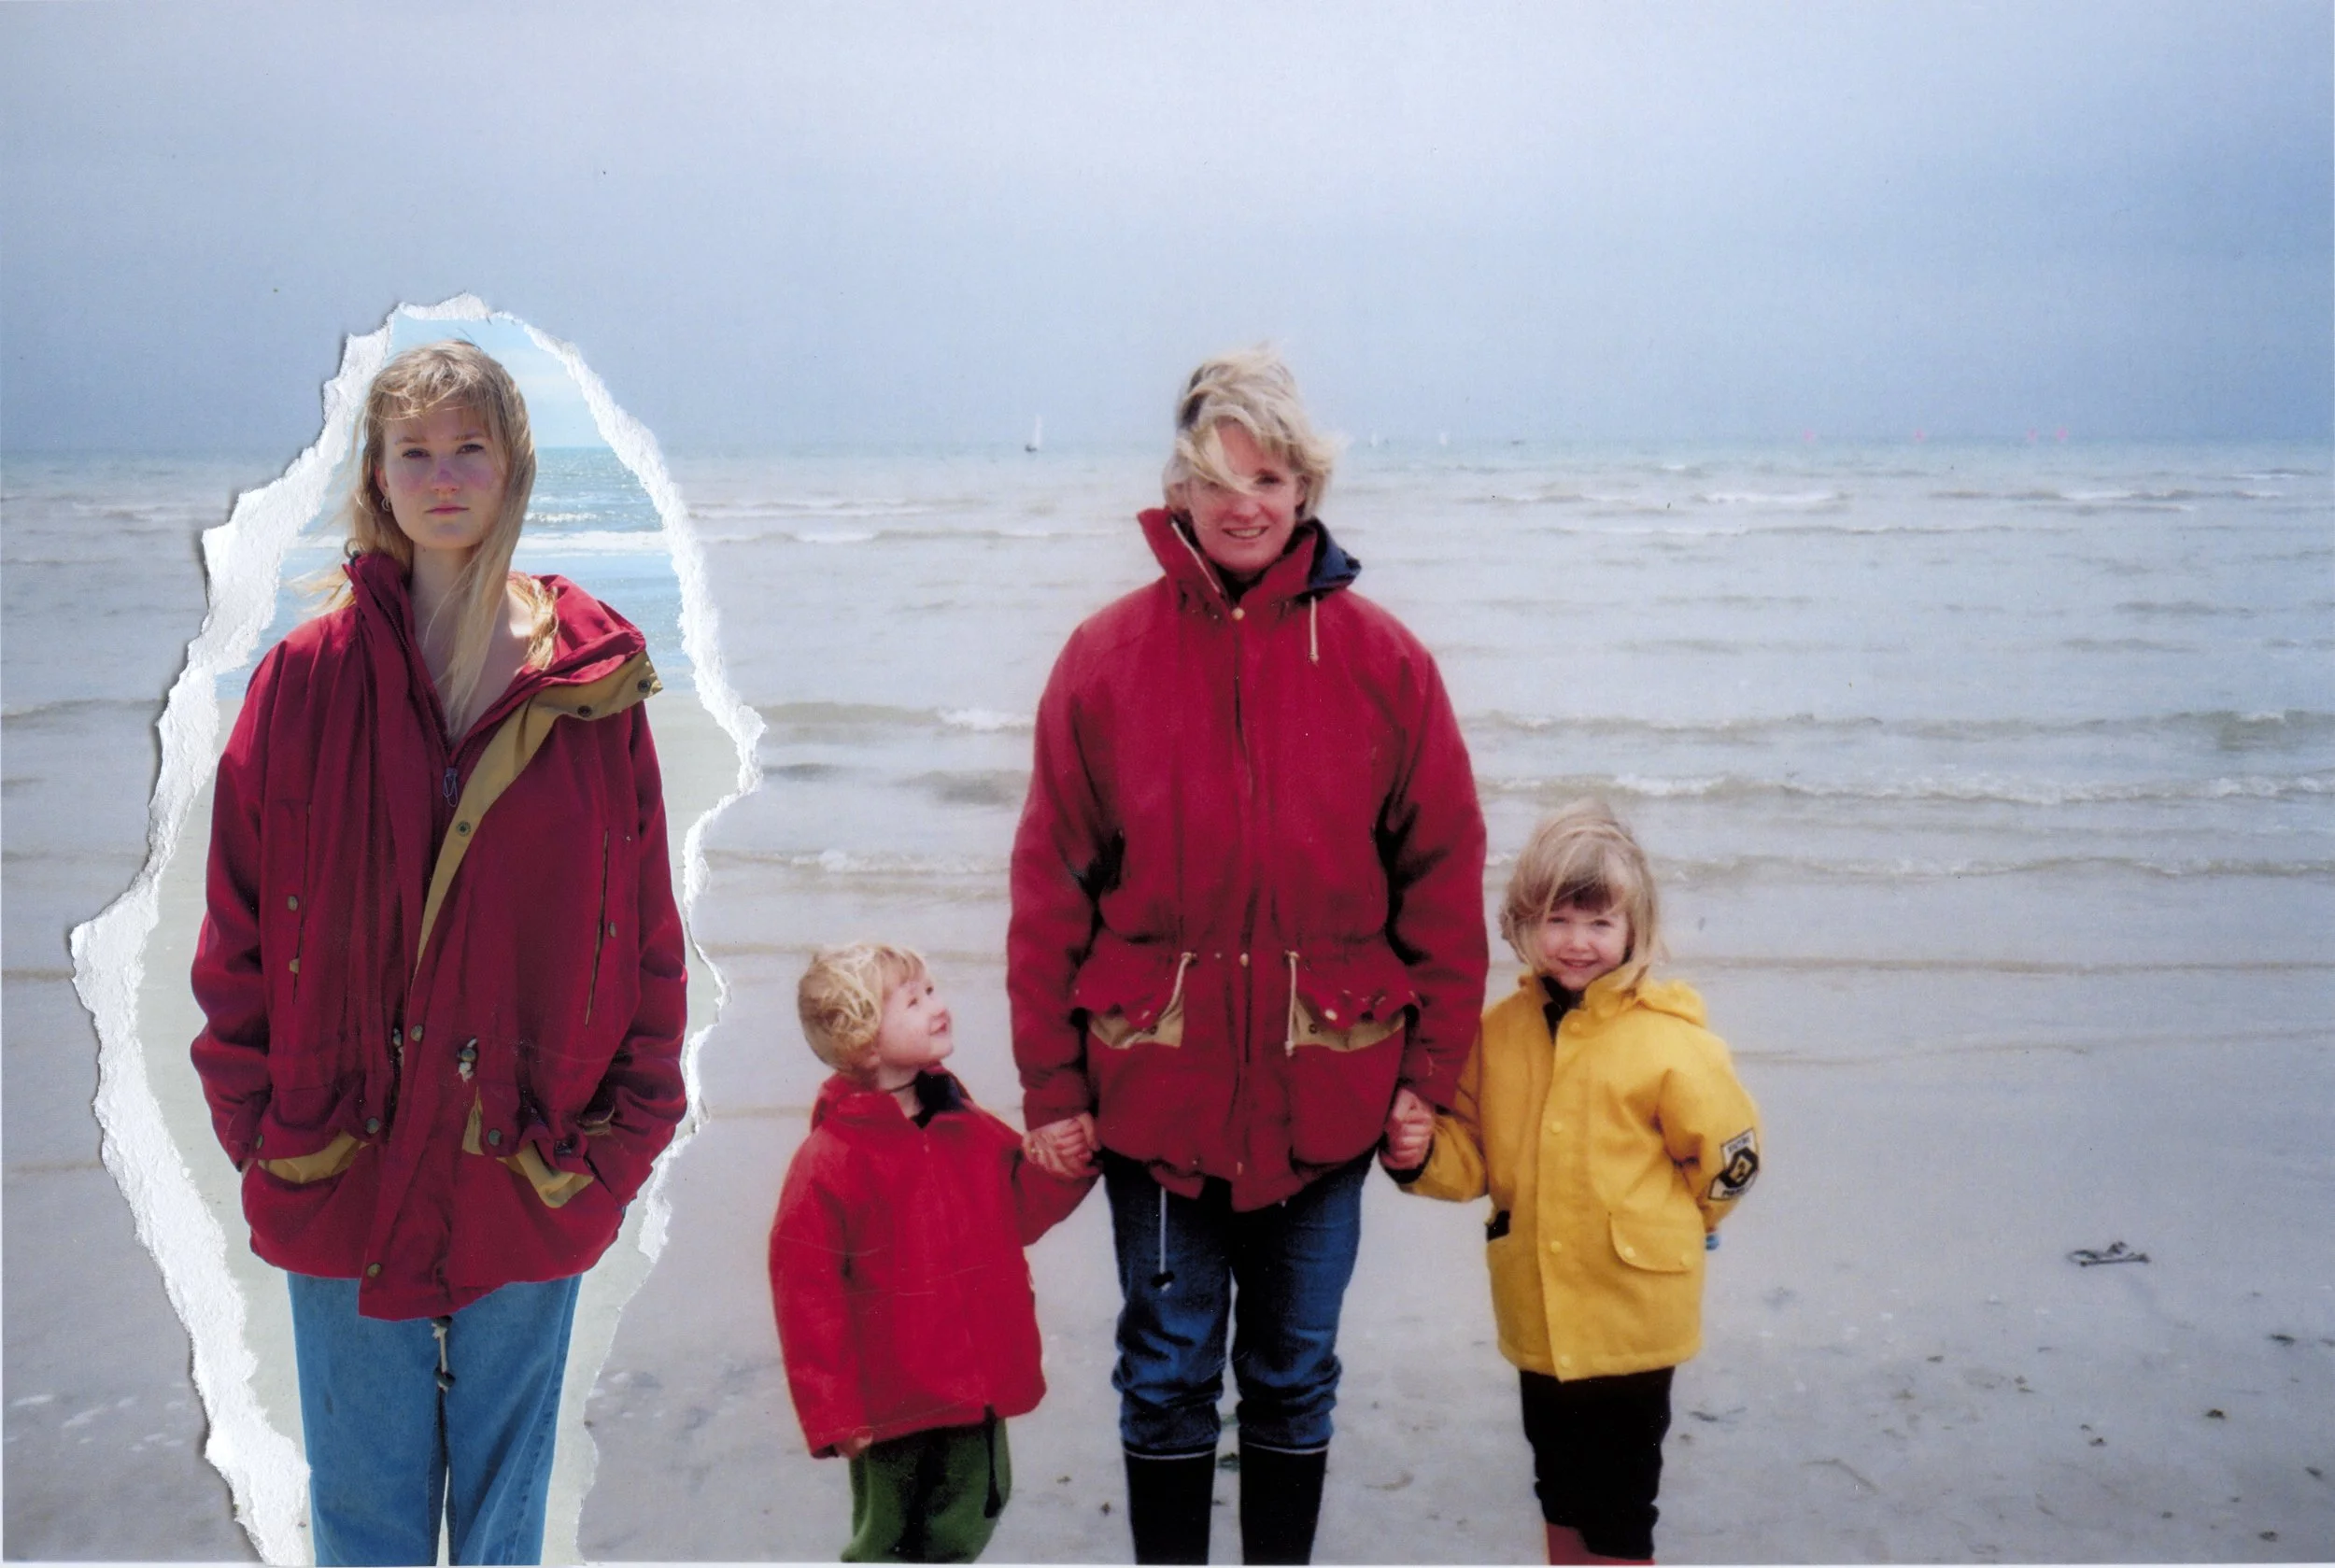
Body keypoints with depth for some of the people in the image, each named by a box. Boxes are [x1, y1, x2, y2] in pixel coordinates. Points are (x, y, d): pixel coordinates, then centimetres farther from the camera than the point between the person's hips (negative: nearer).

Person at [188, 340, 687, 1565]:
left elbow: (646, 920, 2)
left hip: (533, 1174, 0)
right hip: (341, 1173, 0)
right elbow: (239, 918, 1)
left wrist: (629, 1126, -1)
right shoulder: (308, 676, -2)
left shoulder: (594, 679, -1)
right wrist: (255, 1119, -3)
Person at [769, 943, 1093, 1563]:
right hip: (893, 1405, -6)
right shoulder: (830, 1160, -16)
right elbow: (805, 1292, -14)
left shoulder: (967, 1127, 4)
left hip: (978, 1388, 6)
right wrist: (833, 1413, -13)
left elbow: (1019, 1211, 12)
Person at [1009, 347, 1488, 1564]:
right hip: (1154, 1085, 0)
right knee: (1167, 1370, 12)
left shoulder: (1381, 661, 0)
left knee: (1295, 1370, 15)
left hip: (1324, 1087, 1)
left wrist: (1431, 1068, -1)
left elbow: (1443, 875, 2)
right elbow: (1051, 885, -1)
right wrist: (1051, 1082, -3)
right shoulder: (1108, 658, -2)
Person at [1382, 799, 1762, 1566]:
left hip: (1631, 1312, -4)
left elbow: (1730, 1155, -4)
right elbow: (1475, 1155, 5)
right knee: (1560, 1490, 21)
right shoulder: (1499, 1030, -1)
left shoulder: (1668, 1041, -14)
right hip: (1538, 1309, 5)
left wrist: (1663, 1226, 7)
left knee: (1618, 1506, 6)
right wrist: (1421, 1153, -15)